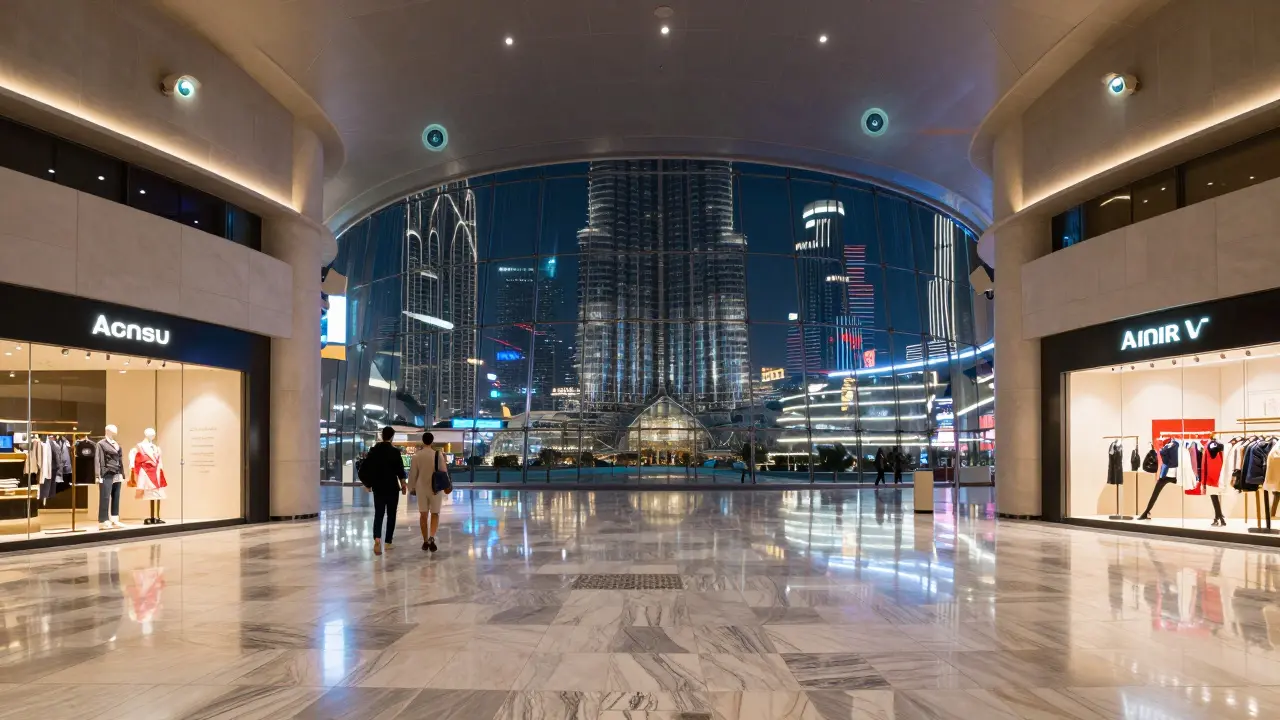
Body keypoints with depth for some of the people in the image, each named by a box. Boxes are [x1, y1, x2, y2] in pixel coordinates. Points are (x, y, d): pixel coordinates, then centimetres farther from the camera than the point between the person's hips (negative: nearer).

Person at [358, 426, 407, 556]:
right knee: (391, 515, 10)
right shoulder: (395, 451, -8)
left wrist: (367, 484, 14)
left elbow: (364, 469, 3)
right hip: (392, 487, -3)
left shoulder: (374, 450, 3)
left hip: (378, 487, 3)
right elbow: (400, 470, -14)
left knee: (378, 514, 3)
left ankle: (377, 539, -20)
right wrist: (403, 484, -2)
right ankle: (388, 542, 13)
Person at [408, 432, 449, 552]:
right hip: (435, 488, -1)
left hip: (421, 488, 1)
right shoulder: (438, 454, -10)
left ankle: (425, 541, 15)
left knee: (423, 514, 11)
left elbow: (413, 473, 0)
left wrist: (412, 487, 15)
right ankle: (431, 537, -13)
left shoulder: (416, 456, -6)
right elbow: (444, 471, -5)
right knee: (435, 514, 9)